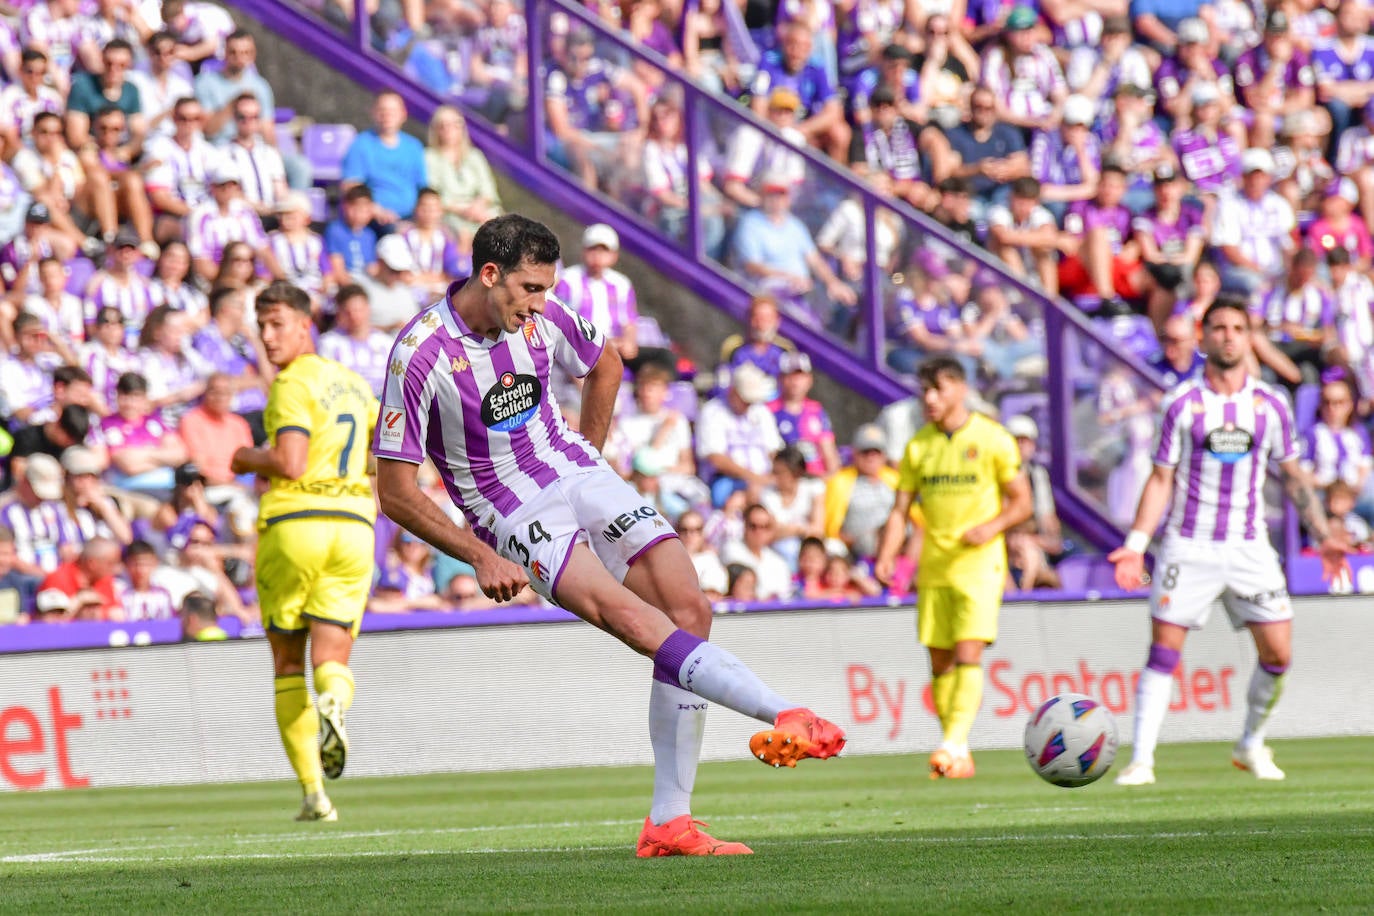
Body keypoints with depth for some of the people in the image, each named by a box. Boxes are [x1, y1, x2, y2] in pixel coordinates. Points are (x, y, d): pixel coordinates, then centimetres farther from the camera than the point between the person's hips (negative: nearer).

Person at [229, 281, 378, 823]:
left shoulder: (294, 384, -8)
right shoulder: (352, 383, 16)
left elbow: (289, 464, -19)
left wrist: (249, 460, 0)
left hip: (294, 523, -5)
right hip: (352, 528, 5)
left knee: (288, 662, 9)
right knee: (331, 661, 4)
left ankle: (314, 792, 1)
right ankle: (333, 704, -35)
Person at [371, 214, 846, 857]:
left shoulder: (543, 317, -2)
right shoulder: (420, 355, -18)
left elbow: (605, 365, 23)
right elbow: (395, 492, -13)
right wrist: (482, 558, -15)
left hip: (578, 474, 6)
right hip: (516, 517, -6)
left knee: (690, 609, -10)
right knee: (637, 622, -27)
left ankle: (669, 821, -7)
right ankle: (785, 715, -40)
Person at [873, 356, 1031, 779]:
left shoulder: (992, 439, -3)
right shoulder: (919, 445, 9)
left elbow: (1022, 502, 0)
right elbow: (900, 509, 10)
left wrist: (992, 526, -19)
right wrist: (886, 556, -6)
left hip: (979, 564, -5)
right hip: (934, 567, 5)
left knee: (968, 653, -18)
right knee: (940, 664, 6)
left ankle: (956, 745, -24)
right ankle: (958, 759, 15)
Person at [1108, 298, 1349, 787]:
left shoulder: (1271, 405, 6)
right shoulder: (1181, 404, 0)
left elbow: (1294, 476, 14)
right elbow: (1161, 479, 2)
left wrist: (1322, 535, 5)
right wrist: (1136, 544, -6)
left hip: (1249, 546, 2)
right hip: (1188, 545, -2)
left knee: (1278, 653, -4)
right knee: (1164, 649, -8)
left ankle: (1251, 746, 17)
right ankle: (1141, 759, -5)